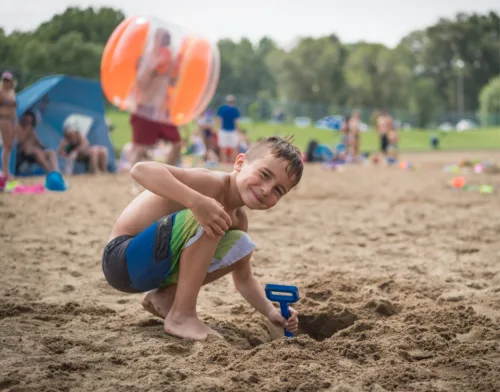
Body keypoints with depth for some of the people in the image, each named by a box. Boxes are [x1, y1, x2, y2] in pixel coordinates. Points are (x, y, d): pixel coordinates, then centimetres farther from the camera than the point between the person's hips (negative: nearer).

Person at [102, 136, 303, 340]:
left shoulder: (238, 219, 4)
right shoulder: (213, 184, -22)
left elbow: (244, 279, 15)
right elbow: (141, 169, -36)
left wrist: (271, 312, 0)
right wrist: (197, 201, -46)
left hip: (152, 268, 9)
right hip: (123, 259, -9)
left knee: (239, 246, 12)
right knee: (208, 219, -28)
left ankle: (165, 297, 8)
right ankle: (181, 317, -19)